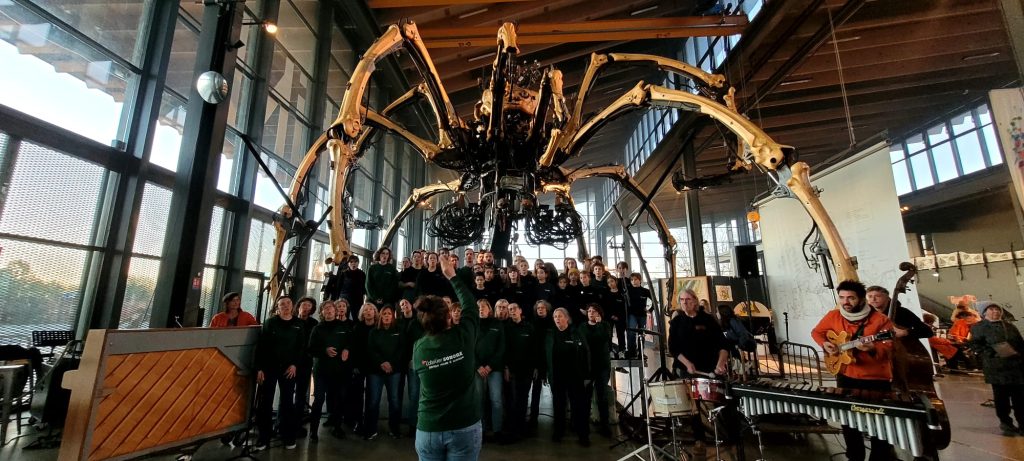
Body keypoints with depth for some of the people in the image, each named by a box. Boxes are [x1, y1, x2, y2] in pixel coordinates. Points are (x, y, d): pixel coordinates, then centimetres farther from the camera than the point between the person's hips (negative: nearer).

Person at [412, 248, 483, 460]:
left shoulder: (419, 348, -9)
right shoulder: (463, 337, -15)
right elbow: (470, 305, 2)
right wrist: (452, 276, 11)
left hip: (428, 429, 2)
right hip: (465, 427, -2)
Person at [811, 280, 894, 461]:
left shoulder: (880, 320, -12)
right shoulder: (833, 316, -2)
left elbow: (888, 350, -16)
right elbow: (817, 332, 12)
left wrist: (872, 348, -35)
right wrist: (824, 344, -7)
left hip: (876, 380, -3)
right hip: (846, 377, 4)